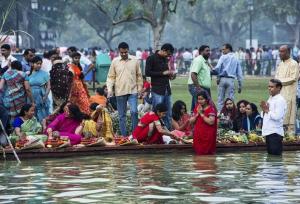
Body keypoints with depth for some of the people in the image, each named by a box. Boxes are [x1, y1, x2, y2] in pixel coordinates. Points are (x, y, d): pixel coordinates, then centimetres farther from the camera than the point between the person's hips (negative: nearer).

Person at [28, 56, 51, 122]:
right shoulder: (28, 74, 3)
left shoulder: (44, 74, 3)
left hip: (41, 98, 0)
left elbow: (48, 86, 3)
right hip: (31, 98, 1)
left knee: (43, 116, -1)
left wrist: (45, 96, -9)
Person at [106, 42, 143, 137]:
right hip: (120, 92, 1)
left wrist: (140, 87, 5)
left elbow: (139, 75, 9)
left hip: (133, 91, -1)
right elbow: (111, 77, 3)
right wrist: (109, 89, -7)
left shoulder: (135, 60, 3)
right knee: (121, 115, 6)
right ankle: (124, 135, 12)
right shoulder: (115, 61, 2)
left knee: (134, 112, -14)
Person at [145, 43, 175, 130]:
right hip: (157, 90, -7)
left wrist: (170, 74, 7)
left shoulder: (165, 59, 16)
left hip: (167, 89, 7)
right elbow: (148, 72, -13)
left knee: (168, 115, 7)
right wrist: (163, 73, -15)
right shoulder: (151, 58, -6)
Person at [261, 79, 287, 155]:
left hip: (275, 132, -9)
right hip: (268, 132, 9)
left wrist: (267, 111, -12)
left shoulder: (280, 100, -12)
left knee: (275, 155, -8)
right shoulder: (270, 99, 16)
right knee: (270, 154, 12)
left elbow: (277, 116, -22)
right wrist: (264, 110, 3)